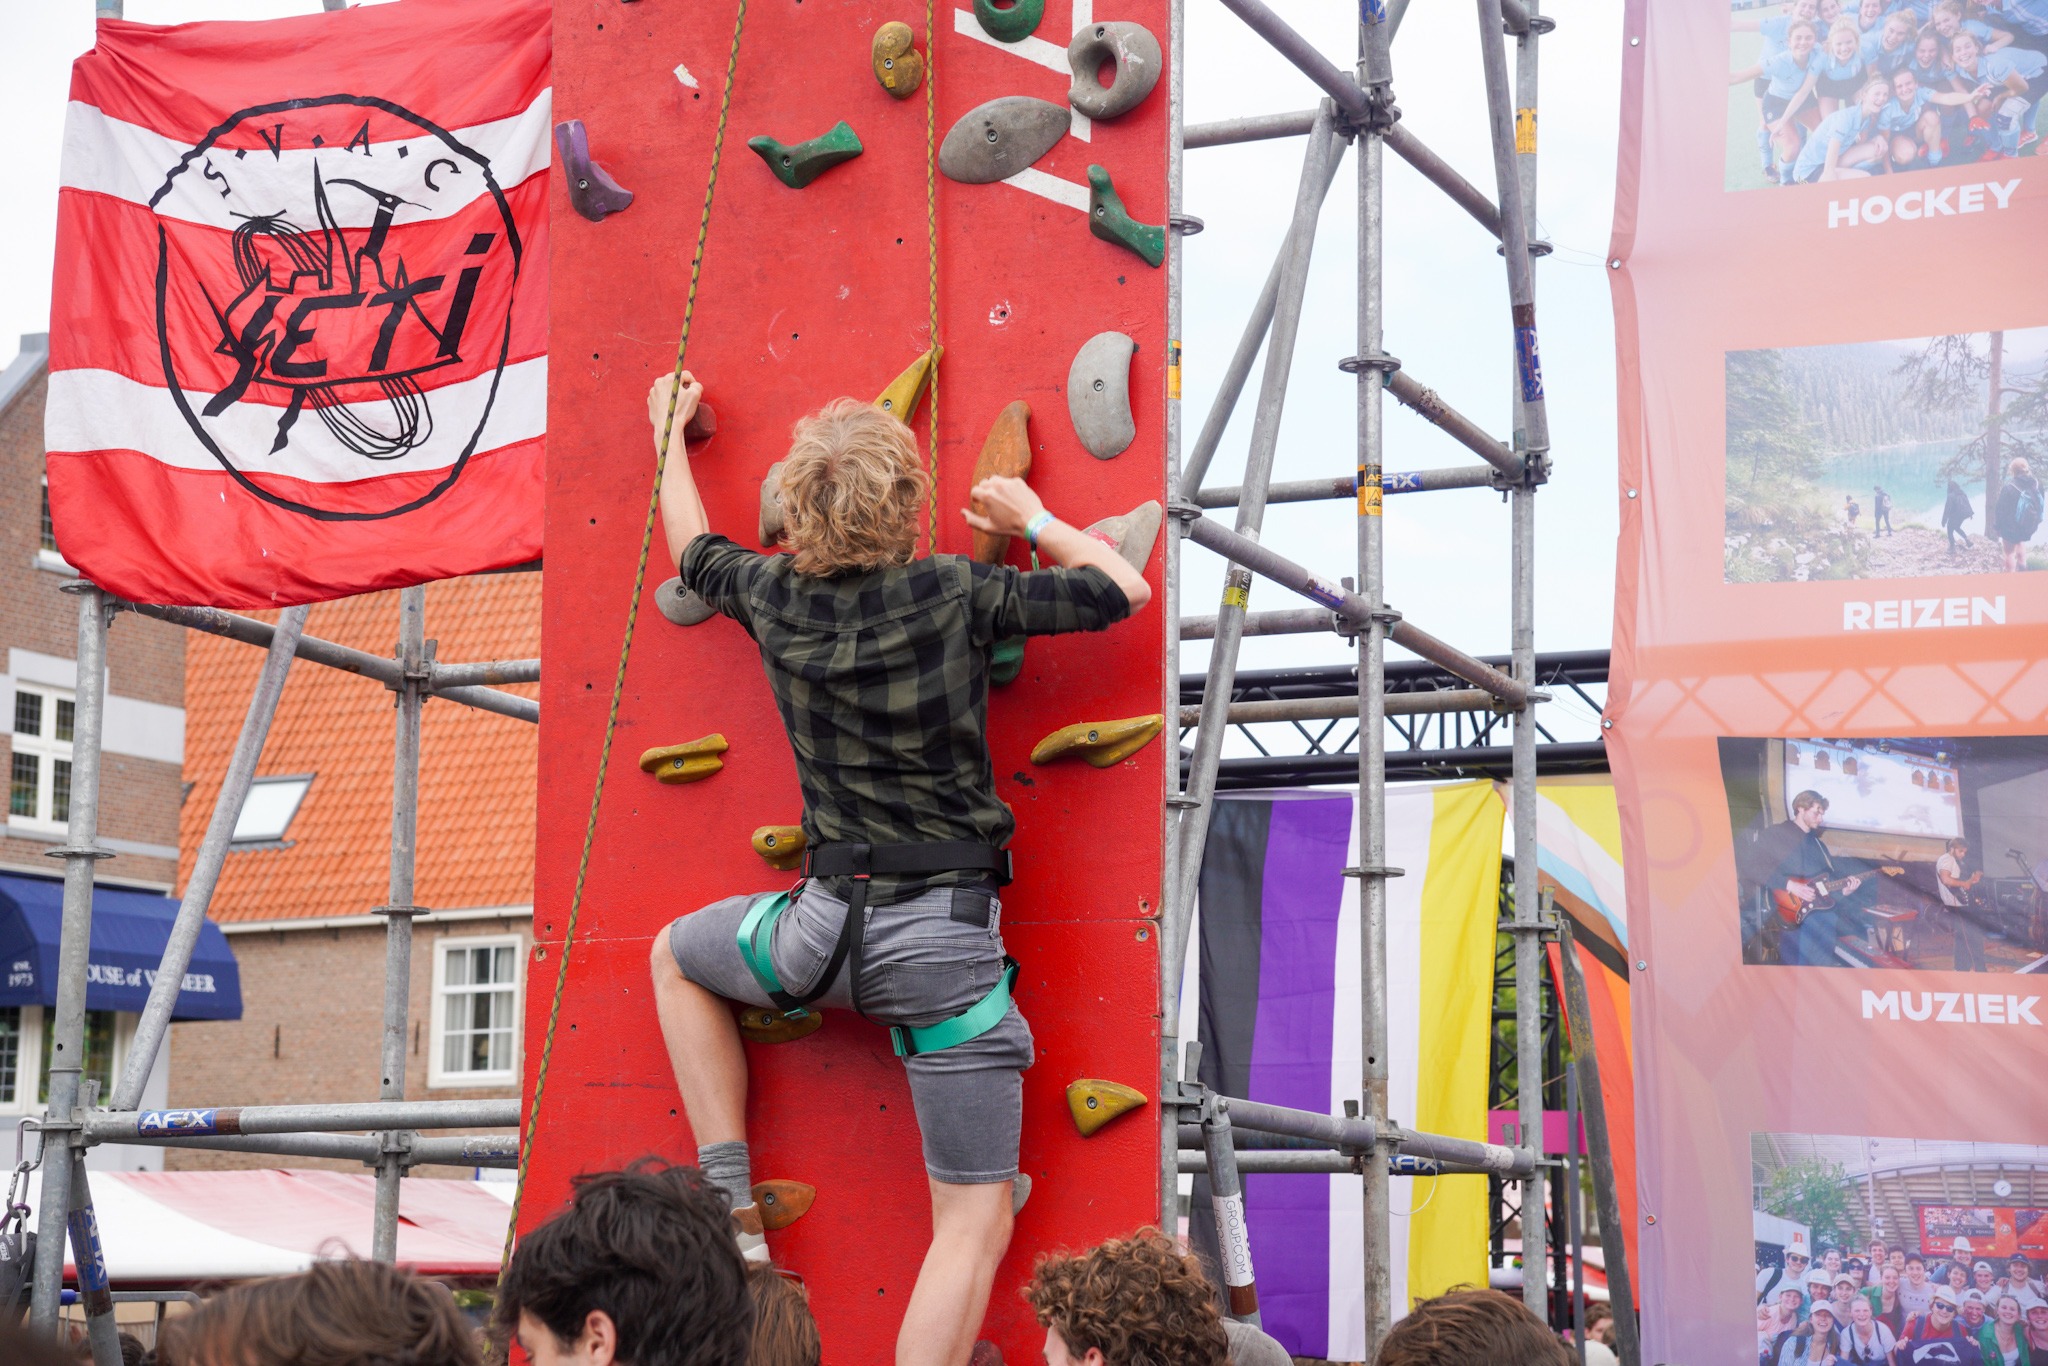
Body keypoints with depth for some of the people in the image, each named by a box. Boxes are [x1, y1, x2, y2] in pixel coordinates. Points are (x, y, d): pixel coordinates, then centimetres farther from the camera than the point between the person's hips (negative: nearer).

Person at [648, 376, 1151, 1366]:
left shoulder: (776, 597, 3)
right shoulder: (956, 592, -7)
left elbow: (692, 549, 26)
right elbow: (1125, 589, 3)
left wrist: (671, 430, 42)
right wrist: (1035, 521, 19)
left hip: (827, 926, 3)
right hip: (949, 943, -3)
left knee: (676, 954, 34)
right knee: (976, 1222, 4)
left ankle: (732, 1216, 27)